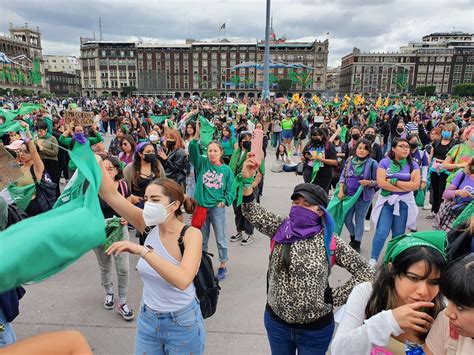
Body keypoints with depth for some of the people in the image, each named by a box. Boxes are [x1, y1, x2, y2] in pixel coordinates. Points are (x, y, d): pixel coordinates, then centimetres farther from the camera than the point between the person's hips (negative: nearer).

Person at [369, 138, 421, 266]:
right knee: (381, 232, -8)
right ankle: (373, 260, 3)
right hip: (386, 201, -2)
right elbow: (380, 182, -14)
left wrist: (393, 181, -13)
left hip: (404, 202, 2)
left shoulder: (413, 165, 3)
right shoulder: (384, 162, -3)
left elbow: (416, 185, -9)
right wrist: (406, 187, -12)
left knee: (398, 234, 9)